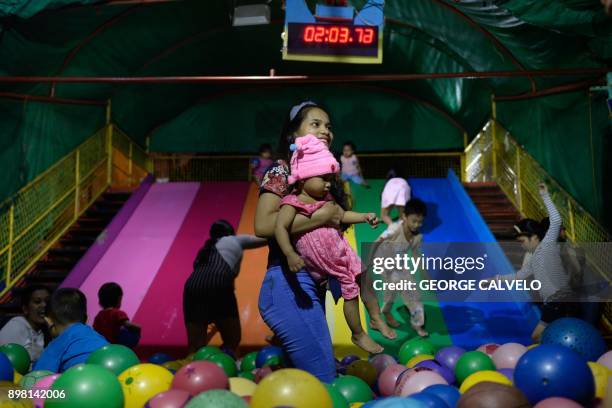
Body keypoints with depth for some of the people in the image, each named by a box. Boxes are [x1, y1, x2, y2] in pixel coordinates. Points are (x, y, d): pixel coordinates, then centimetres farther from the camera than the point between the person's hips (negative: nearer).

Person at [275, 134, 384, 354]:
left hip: (342, 252, 6)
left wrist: (365, 216, 0)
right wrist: (290, 254, -45)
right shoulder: (292, 203, -22)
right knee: (351, 291, 1)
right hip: (326, 265, -6)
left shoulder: (326, 198, 1)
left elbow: (341, 215, 13)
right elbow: (280, 228, -33)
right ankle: (358, 335, 22)